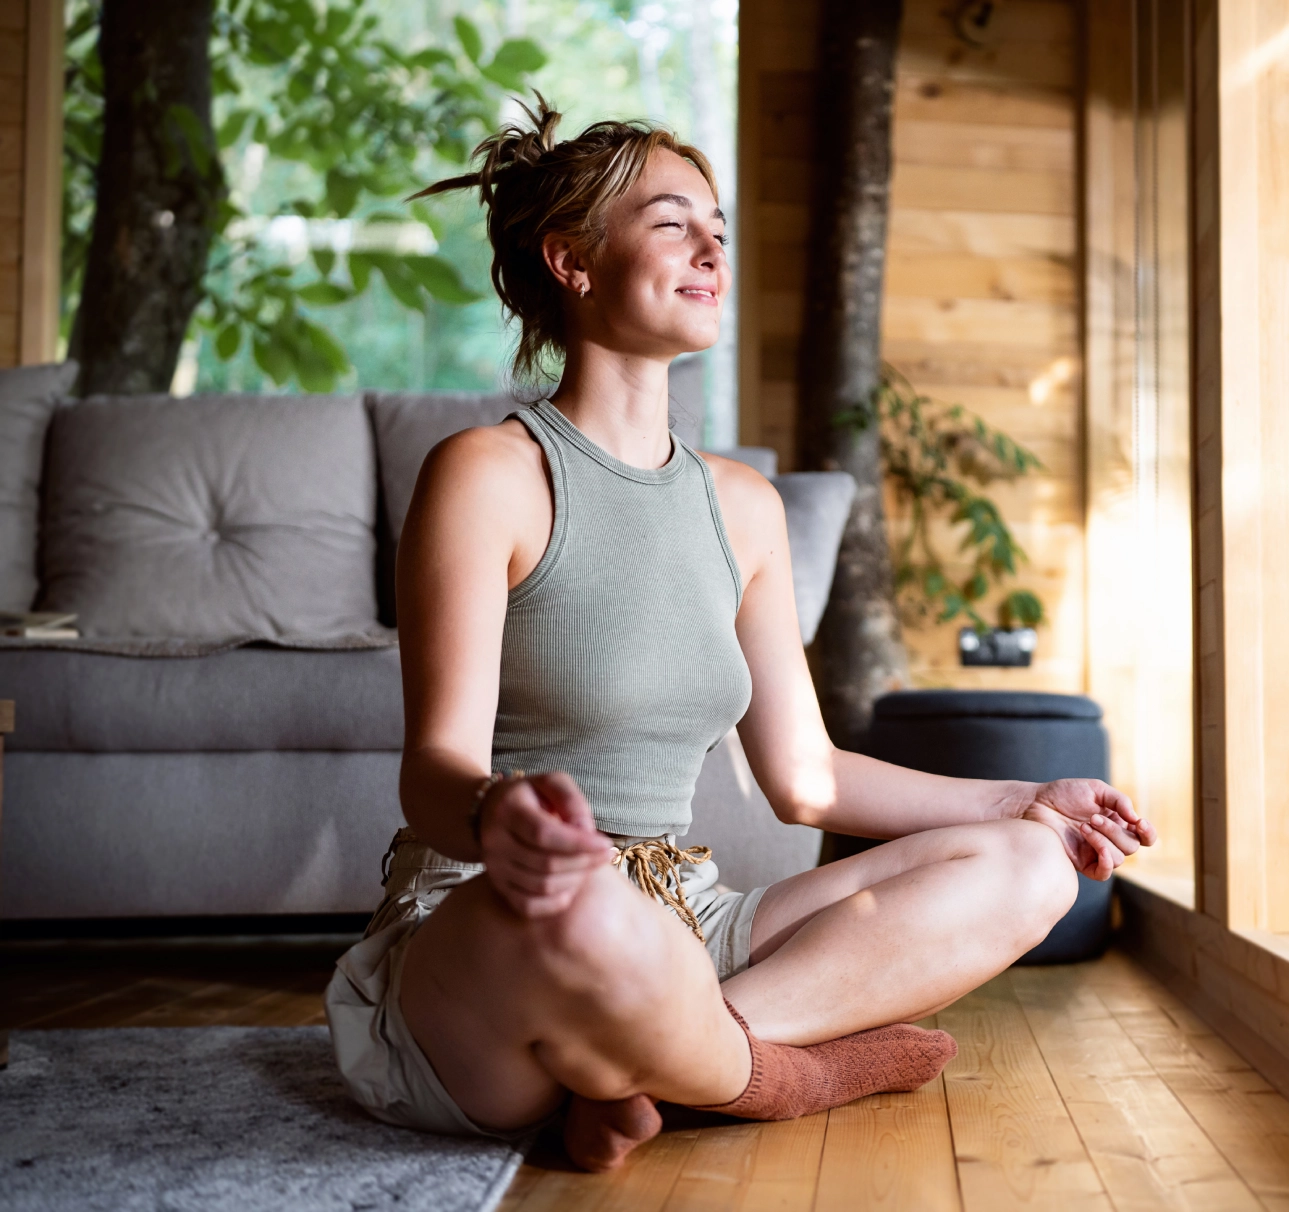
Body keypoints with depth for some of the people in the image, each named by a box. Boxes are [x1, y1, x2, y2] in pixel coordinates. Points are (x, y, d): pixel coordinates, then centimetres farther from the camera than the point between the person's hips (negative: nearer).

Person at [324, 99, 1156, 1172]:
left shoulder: (743, 507, 11)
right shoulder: (489, 475, -8)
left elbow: (805, 778, 16)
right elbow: (438, 763, -18)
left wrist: (1023, 801, 18)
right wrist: (498, 816, -42)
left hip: (678, 940, 7)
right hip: (474, 942, -7)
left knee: (1027, 864, -2)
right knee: (578, 915, -43)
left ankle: (649, 1062, -15)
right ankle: (783, 1070, -8)